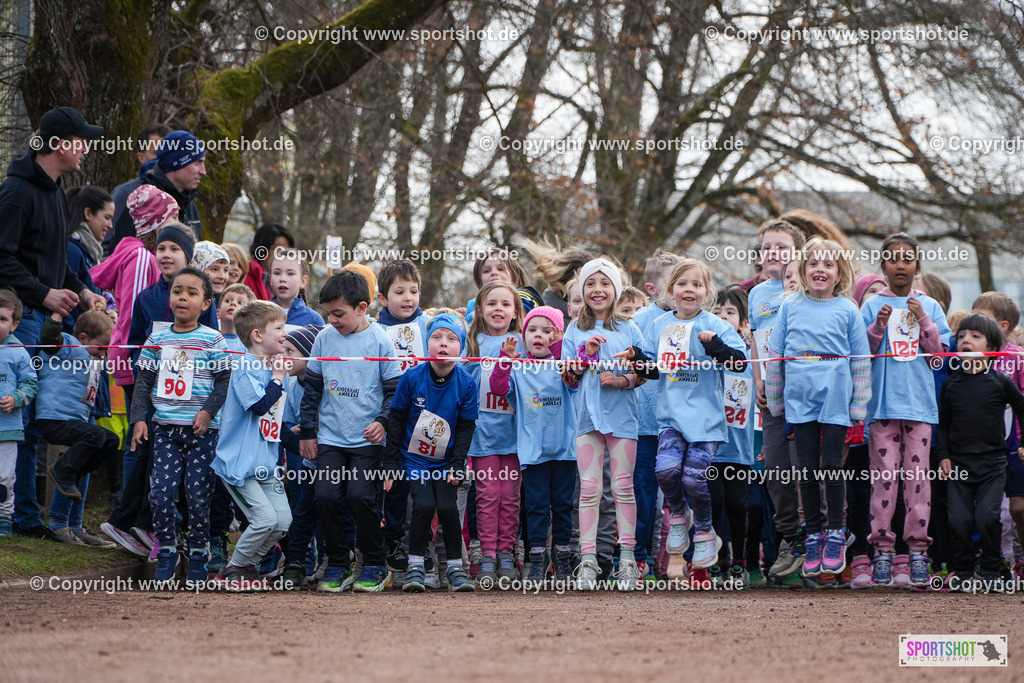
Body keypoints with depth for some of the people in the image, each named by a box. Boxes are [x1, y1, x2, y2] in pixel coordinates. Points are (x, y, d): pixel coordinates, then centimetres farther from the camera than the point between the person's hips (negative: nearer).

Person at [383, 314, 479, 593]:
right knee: (424, 505, -17)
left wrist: (457, 465, -10)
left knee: (447, 507, -14)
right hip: (414, 458, -1)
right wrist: (390, 463, -2)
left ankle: (455, 568, 3)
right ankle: (416, 567, -3)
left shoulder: (466, 384, -8)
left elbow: (466, 428, -1)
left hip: (446, 461, 1)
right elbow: (396, 421, -1)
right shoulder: (412, 378, -9)